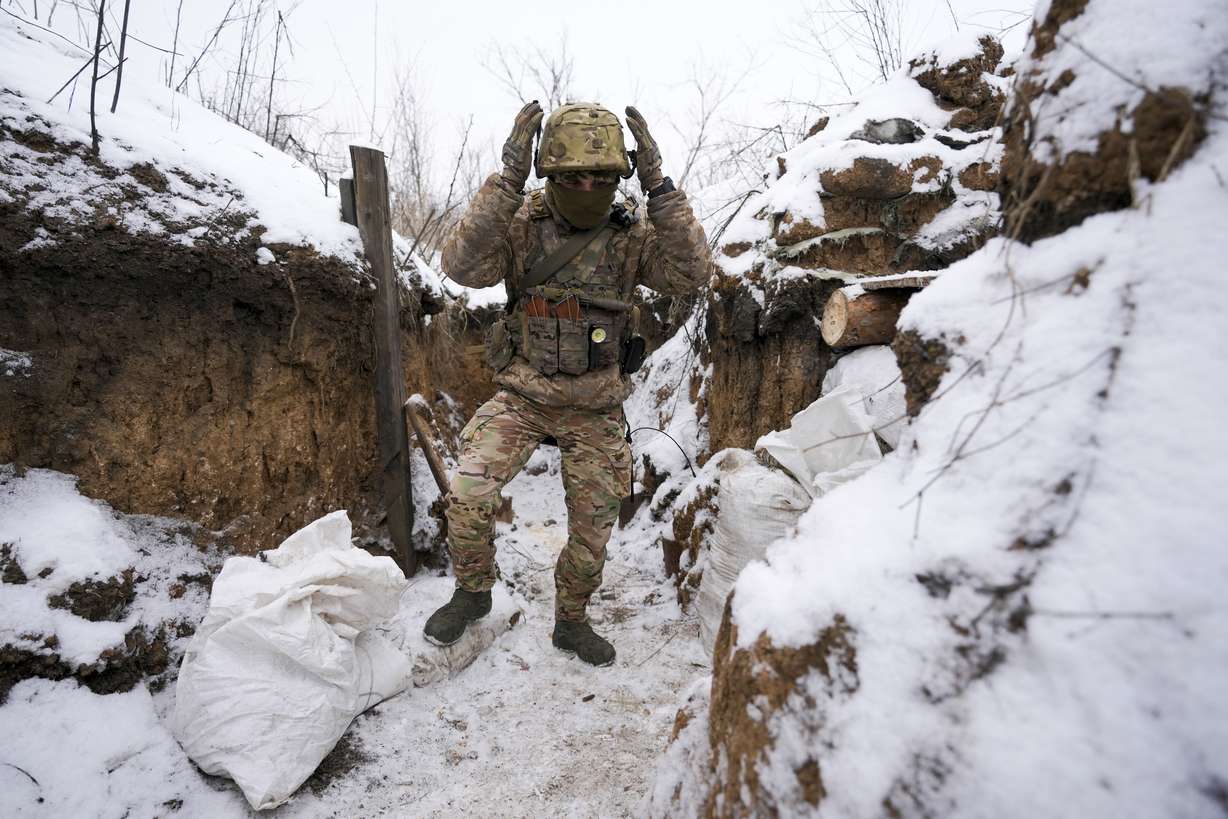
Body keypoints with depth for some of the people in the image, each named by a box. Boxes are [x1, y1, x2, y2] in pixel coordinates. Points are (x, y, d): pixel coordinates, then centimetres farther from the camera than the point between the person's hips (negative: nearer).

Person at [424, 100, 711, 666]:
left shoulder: (631, 236, -5)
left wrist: (659, 188, -26)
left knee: (593, 527, 11)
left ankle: (571, 622, 37)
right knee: (467, 492, -20)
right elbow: (463, 266, -24)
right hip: (523, 397, -1)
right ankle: (472, 593, 11)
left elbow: (691, 273, -19)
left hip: (595, 411, 1)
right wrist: (507, 180, -31)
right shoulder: (521, 224, -7)